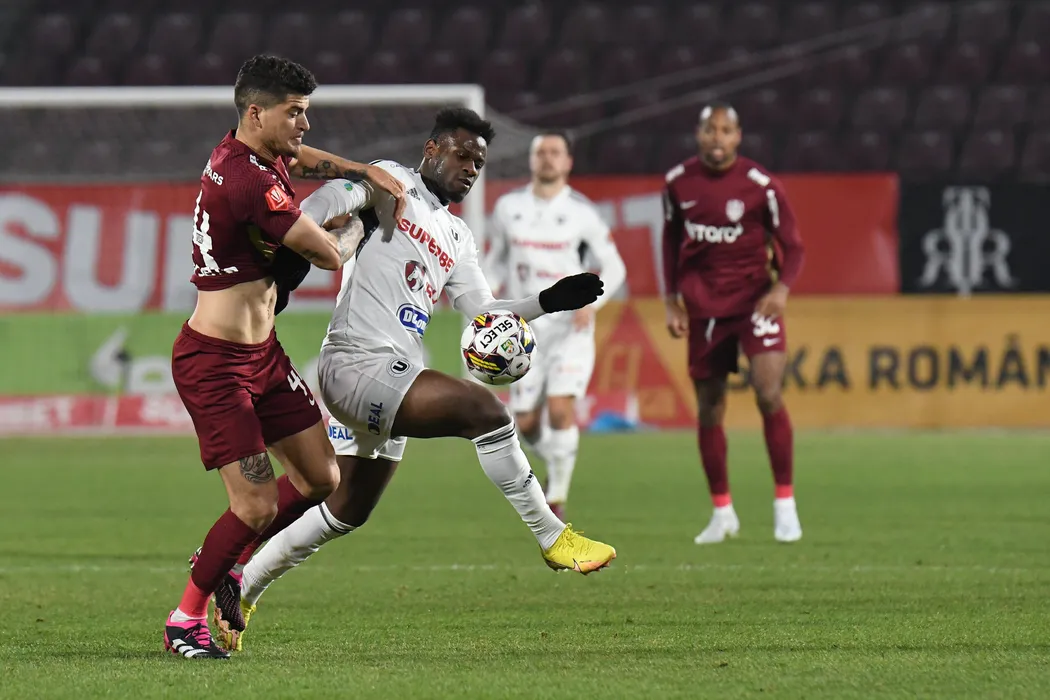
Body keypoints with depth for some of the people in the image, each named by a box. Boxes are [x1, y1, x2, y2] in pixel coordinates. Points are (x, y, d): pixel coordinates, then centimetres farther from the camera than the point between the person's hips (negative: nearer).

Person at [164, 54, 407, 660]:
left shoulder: (236, 155, 7)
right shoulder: (252, 183, -24)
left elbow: (300, 159, 33)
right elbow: (330, 253, -16)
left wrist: (366, 172, 17)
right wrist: (363, 223, 6)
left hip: (262, 354, 10)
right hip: (214, 362, -10)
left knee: (321, 479, 10)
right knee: (258, 505, -12)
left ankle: (222, 564, 27)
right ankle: (185, 621, 4)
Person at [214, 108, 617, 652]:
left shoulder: (455, 237, 23)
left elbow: (483, 312, 23)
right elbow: (338, 196, -20)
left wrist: (548, 302, 10)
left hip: (391, 378, 10)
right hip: (359, 360, -10)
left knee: (346, 511, 17)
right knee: (483, 408, -22)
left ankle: (239, 590, 29)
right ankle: (552, 538, -15)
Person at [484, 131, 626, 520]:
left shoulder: (582, 213, -5)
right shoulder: (509, 207, 4)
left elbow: (614, 267, 2)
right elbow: (497, 260, 17)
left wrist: (592, 301, -16)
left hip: (571, 327, -3)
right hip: (527, 327, 3)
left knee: (561, 408, -20)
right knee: (526, 422, 2)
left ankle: (557, 498, -8)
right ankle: (556, 462, 35)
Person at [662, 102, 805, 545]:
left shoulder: (761, 185, -9)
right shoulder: (679, 183, 2)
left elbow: (791, 245, -3)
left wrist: (782, 288, -21)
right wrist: (671, 301, 10)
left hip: (755, 299, -3)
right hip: (703, 306, 3)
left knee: (769, 394, -19)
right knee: (709, 409, 5)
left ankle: (785, 504, -7)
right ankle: (722, 513, 18)